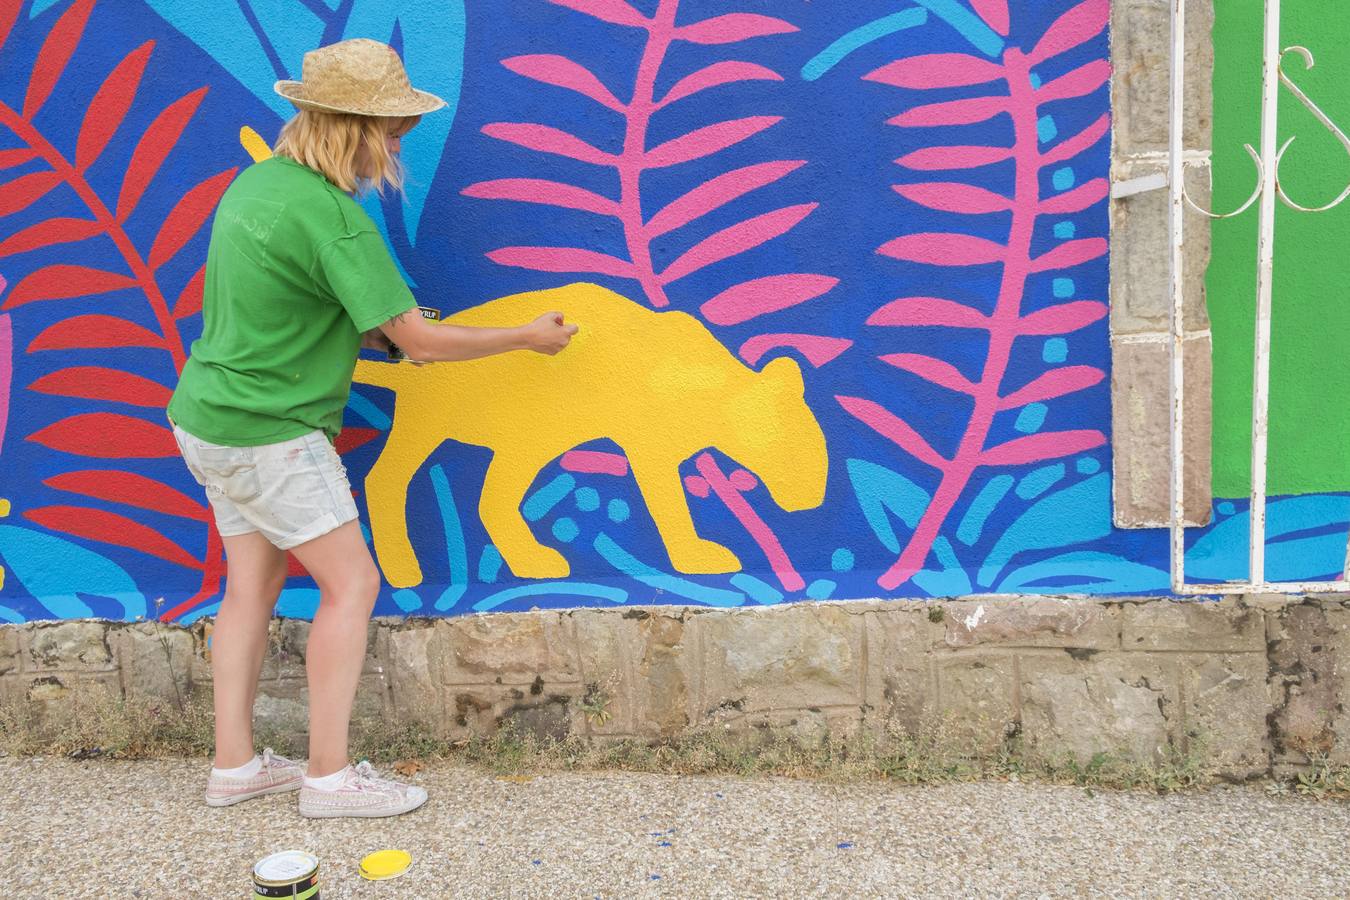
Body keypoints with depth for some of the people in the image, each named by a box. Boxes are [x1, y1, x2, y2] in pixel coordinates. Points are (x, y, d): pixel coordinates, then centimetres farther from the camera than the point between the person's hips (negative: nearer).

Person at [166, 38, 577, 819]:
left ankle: (235, 765, 20)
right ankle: (330, 776, 3)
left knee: (253, 585, 14)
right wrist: (528, 337, -6)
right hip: (271, 437, -9)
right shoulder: (334, 218, -22)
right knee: (351, 582, -1)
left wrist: (375, 327, 14)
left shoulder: (258, 179, 6)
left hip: (209, 418, 9)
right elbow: (419, 340, -18)